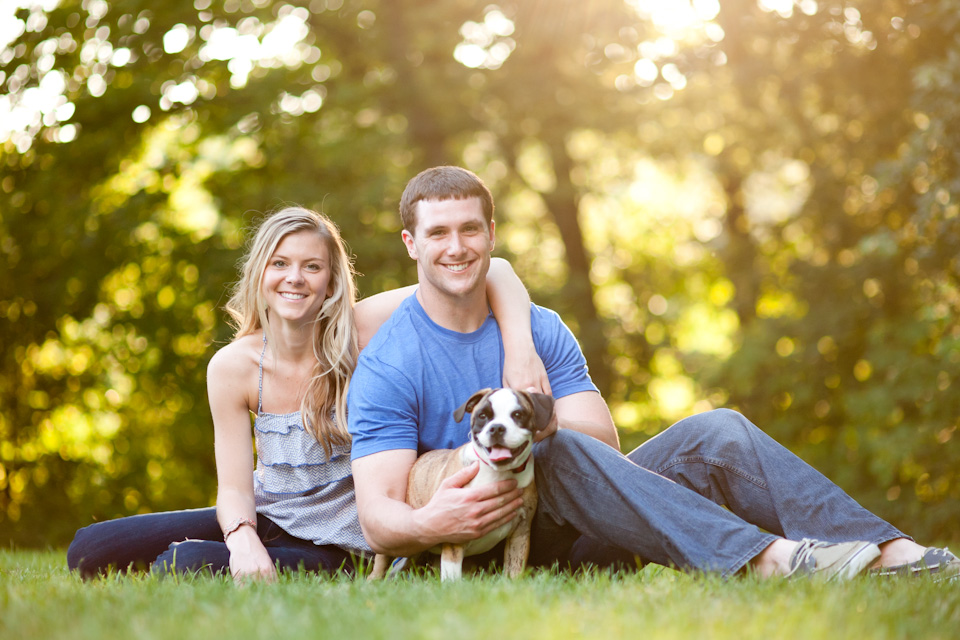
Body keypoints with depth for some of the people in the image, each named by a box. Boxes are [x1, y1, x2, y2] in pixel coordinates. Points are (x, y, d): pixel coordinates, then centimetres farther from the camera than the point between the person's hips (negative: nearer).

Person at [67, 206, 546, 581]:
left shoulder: (363, 332, -16)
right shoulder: (232, 368, -6)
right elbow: (234, 486, -7)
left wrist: (520, 348, -34)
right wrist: (244, 541, -29)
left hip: (335, 544, -4)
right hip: (266, 520, 5)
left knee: (183, 565, -29)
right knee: (89, 552, -5)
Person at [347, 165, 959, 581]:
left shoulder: (540, 329, 8)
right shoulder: (387, 366, -8)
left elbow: (606, 440, -3)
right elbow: (376, 517, -17)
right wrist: (428, 525, -40)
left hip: (578, 531, 5)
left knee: (715, 433, -13)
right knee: (561, 455, -35)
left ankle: (894, 552, -26)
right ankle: (769, 558, -45)